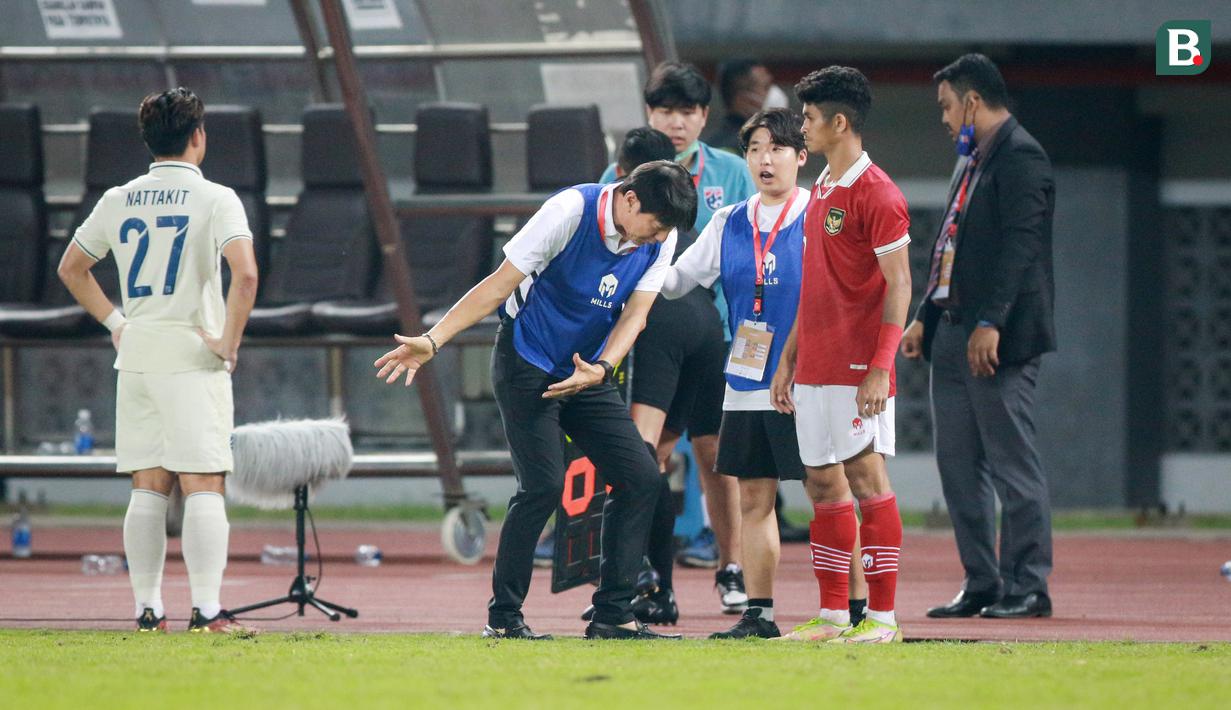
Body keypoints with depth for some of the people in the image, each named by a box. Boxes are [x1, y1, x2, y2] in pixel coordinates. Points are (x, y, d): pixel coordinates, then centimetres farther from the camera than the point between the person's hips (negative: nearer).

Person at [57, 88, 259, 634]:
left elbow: (71, 269, 18)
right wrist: (229, 341, -11)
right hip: (192, 357, -5)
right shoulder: (214, 199, -7)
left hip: (135, 356, 5)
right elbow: (244, 272, -20)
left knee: (148, 488, 10)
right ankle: (207, 609, -13)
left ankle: (148, 609, 9)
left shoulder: (118, 201, 8)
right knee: (203, 486, -6)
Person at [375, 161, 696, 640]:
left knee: (641, 478, -4)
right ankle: (503, 616, -6)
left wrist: (601, 368, -23)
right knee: (543, 484, -17)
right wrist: (432, 341, -23)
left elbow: (635, 314, -4)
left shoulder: (661, 238, -6)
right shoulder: (570, 212, -21)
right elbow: (499, 284, -18)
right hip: (527, 365, -6)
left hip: (587, 373, 6)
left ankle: (613, 615, 2)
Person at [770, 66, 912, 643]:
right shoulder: (821, 190, 16)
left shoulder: (875, 194, -11)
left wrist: (880, 368, -20)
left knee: (866, 477, -8)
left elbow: (898, 286, -14)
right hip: (814, 368, 9)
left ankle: (883, 617, -6)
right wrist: (788, 357, 20)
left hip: (857, 368, -9)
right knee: (823, 484, 9)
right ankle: (833, 614, 13)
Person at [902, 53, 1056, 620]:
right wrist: (925, 317, 16)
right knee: (959, 465, 9)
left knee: (1013, 464, -6)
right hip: (952, 334, 10)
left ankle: (1027, 587, -3)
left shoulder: (1020, 158, -10)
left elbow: (1019, 246, -19)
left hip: (998, 339, -10)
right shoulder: (973, 160, 20)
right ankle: (981, 584, 14)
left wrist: (990, 324, -24)